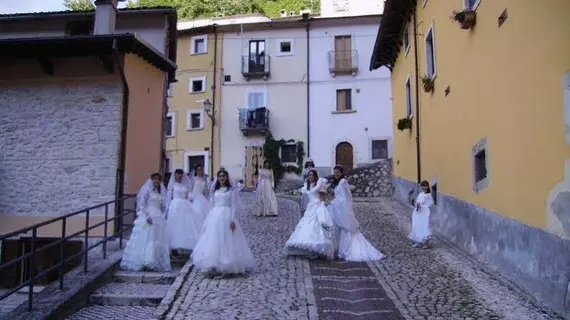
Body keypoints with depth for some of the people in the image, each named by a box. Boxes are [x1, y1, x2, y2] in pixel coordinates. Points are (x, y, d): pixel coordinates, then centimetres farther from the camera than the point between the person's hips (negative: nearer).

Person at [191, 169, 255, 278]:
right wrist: (211, 217, 13)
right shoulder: (215, 190, 14)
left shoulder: (232, 190, -1)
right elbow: (212, 204, 17)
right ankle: (214, 266, 12)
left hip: (226, 216, -6)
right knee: (213, 241, 5)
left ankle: (225, 267, 0)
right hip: (214, 216, 6)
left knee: (226, 241, -5)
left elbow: (234, 205, -6)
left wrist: (232, 220, -14)